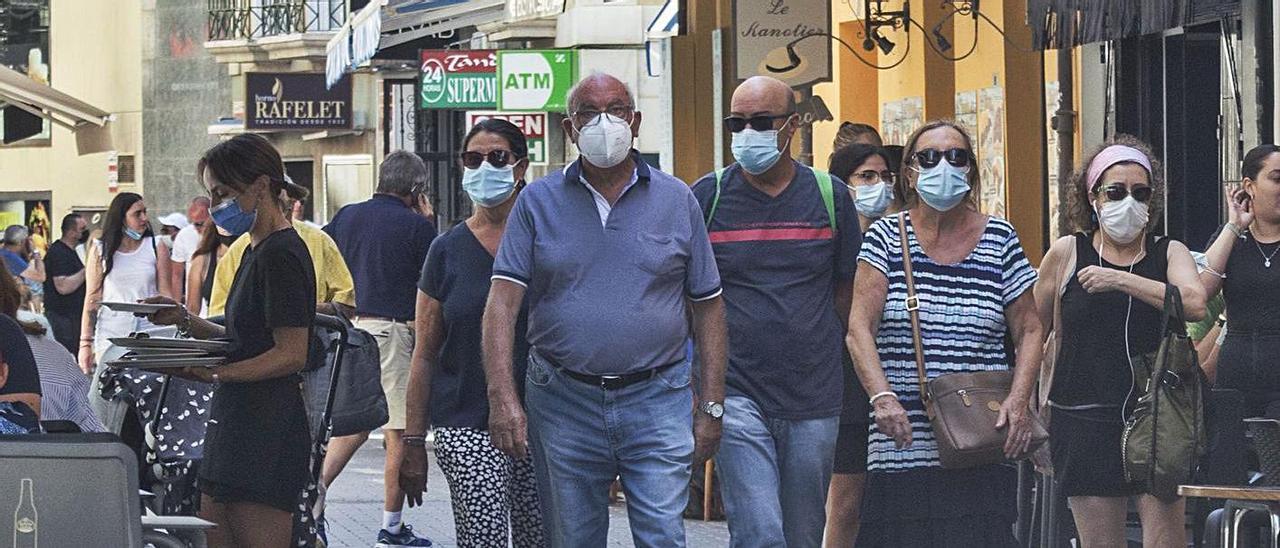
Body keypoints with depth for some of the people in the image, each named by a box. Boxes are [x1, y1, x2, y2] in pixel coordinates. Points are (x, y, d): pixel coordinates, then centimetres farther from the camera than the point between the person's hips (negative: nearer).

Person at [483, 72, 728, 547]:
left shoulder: (677, 201, 6)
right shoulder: (538, 202, 4)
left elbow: (707, 308, 9)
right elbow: (502, 302, -3)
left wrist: (711, 406, 3)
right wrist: (502, 397, -15)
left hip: (657, 401, -1)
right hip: (563, 402, 1)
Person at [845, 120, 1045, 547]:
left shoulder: (999, 240, 9)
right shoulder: (886, 237, 6)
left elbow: (1028, 332, 11)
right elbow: (860, 327, -3)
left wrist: (1019, 400, -7)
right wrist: (882, 396, -20)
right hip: (903, 446, 0)